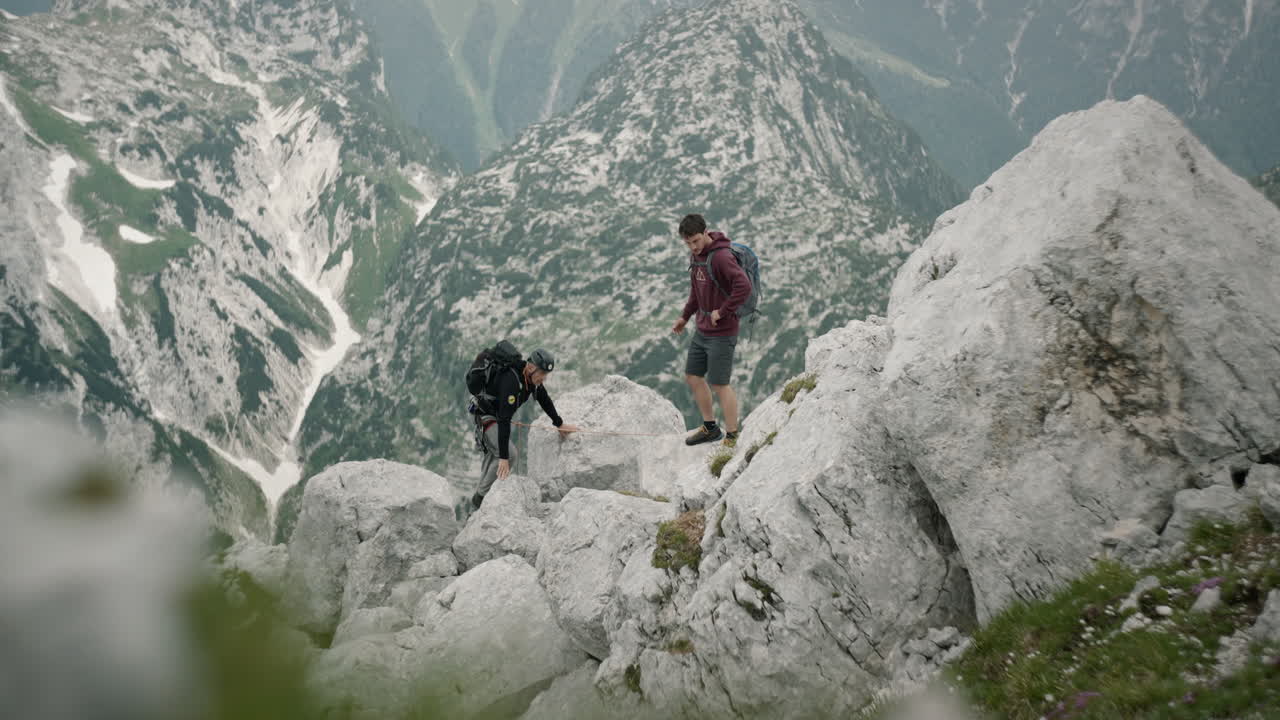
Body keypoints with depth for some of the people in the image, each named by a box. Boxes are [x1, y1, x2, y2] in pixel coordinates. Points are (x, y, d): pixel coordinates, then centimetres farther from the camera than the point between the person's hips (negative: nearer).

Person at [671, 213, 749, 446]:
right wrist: (685, 317, 18)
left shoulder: (721, 256, -22)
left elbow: (744, 286, -33)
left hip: (721, 334, -9)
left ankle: (732, 438, 11)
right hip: (702, 331, 9)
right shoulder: (695, 255, 7)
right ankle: (710, 428, 31)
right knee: (692, 377, 16)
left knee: (719, 385, -2)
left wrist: (722, 312, -25)